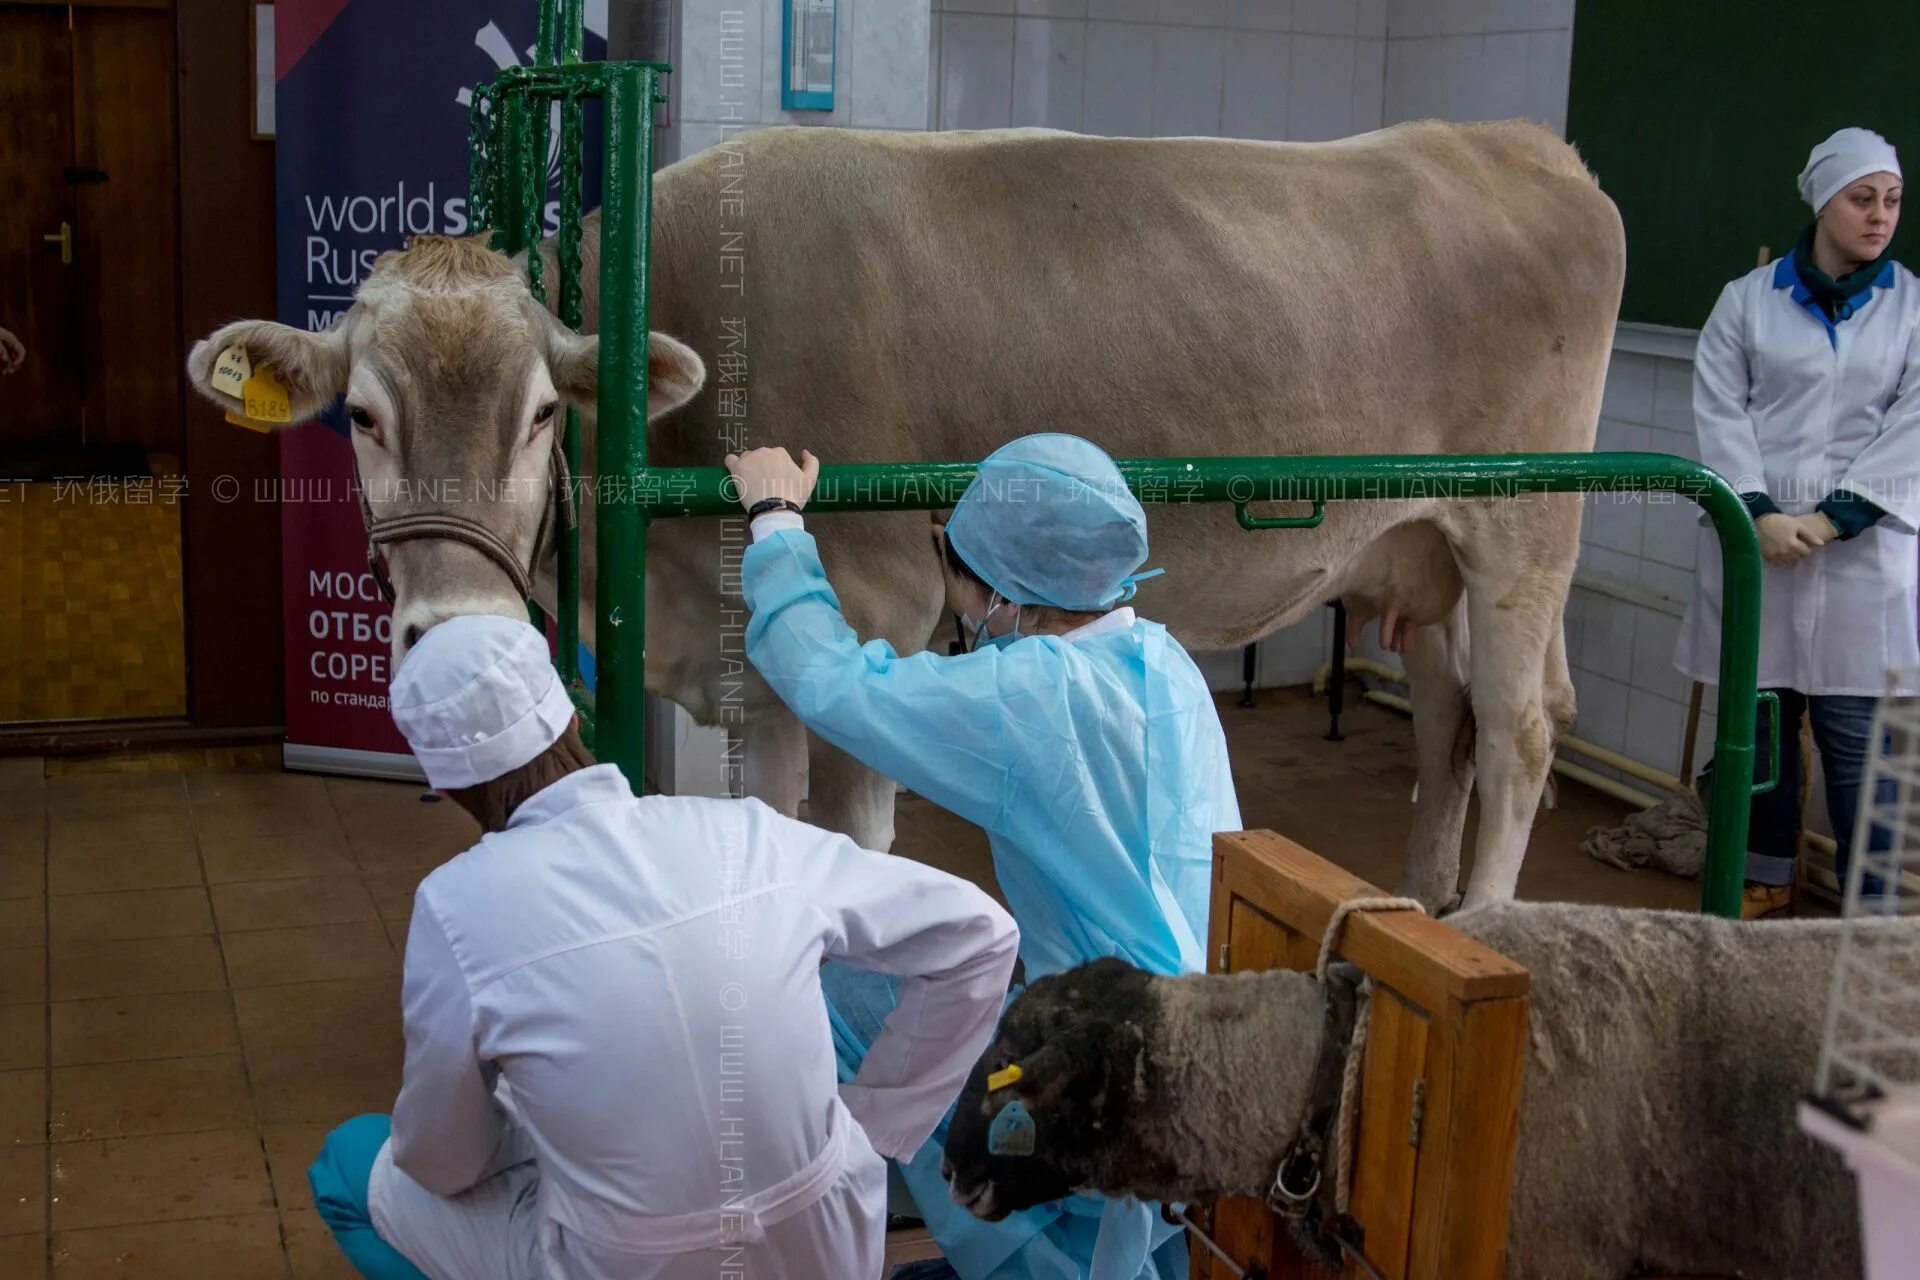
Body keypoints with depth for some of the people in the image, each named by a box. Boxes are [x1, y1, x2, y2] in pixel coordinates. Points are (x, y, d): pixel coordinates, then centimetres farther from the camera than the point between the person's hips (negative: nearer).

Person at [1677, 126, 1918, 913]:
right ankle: (1765, 877, 24)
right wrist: (1759, 512, -12)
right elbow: (1719, 410, -1)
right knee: (1757, 715, 8)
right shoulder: (1748, 298, 5)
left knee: (1856, 730, -3)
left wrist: (1833, 517, -12)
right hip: (1754, 538, 1)